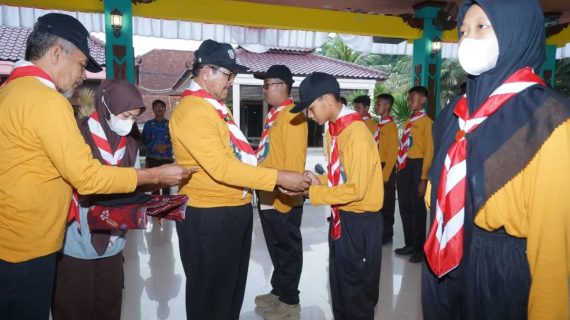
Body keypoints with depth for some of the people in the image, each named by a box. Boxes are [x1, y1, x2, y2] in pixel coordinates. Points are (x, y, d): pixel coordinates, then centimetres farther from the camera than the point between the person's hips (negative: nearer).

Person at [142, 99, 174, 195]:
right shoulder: (148, 124, 8)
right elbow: (144, 140, 4)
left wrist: (166, 146, -13)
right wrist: (155, 147, -11)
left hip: (167, 158, 0)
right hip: (152, 158, 0)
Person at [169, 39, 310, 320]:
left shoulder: (215, 106, 14)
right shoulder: (191, 111, -19)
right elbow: (221, 167, -28)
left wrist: (280, 179, 8)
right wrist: (278, 177, -26)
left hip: (236, 210, 10)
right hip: (209, 216, -9)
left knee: (234, 286, 23)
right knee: (211, 291, 10)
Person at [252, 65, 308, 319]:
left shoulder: (292, 116, -16)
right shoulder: (273, 114, 14)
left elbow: (294, 160, -21)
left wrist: (285, 195, -21)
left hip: (283, 199, -9)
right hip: (268, 197, 9)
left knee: (288, 249, 7)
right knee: (275, 248, 20)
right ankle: (278, 291, 36)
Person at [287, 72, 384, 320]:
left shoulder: (356, 133, -22)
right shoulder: (334, 129, 7)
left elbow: (355, 189, -24)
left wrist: (313, 192, -18)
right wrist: (318, 181, -4)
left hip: (360, 221, -9)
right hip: (341, 217, 9)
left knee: (357, 289, 10)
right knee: (339, 286, 22)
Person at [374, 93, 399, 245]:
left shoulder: (391, 126, -13)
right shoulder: (378, 125, 11)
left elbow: (393, 154, -16)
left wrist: (384, 175, -18)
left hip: (386, 168, -8)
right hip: (376, 167, 8)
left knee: (386, 203, 4)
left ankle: (387, 235, 17)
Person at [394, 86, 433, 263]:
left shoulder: (426, 121, -6)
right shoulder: (408, 122, 17)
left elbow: (429, 151, -12)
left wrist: (424, 178, -16)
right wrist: (399, 173, 13)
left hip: (416, 167, -7)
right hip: (403, 168, 8)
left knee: (417, 209, 1)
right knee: (405, 207, 12)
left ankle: (420, 249, 14)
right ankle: (410, 244, 26)